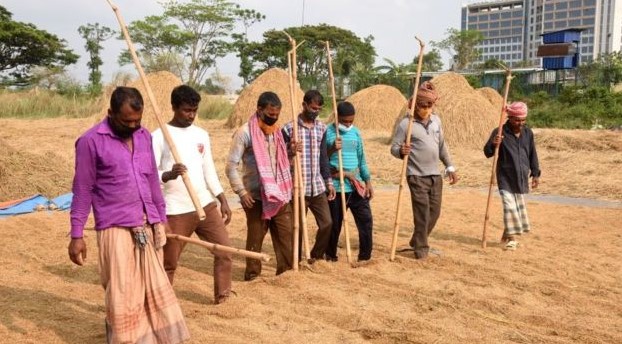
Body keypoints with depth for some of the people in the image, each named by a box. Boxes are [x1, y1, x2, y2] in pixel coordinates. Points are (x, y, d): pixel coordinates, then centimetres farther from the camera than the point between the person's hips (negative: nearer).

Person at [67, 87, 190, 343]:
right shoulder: (91, 141, -9)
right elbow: (82, 190, -7)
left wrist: (161, 218, 19)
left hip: (148, 226, 6)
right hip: (116, 229, -6)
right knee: (123, 295, 2)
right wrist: (76, 235, -8)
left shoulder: (144, 136, 9)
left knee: (154, 288, 13)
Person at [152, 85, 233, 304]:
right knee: (168, 263, 5)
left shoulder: (202, 135, 10)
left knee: (224, 250, 6)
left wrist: (223, 200, 10)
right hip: (175, 211, -5)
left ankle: (223, 295, 23)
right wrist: (168, 175, -32)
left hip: (206, 205, 5)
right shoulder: (158, 137, -7)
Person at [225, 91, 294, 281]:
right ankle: (252, 274, 19)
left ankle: (287, 270, 23)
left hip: (280, 195, 6)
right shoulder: (245, 132, -11)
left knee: (286, 233, 10)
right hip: (256, 196, -6)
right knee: (255, 237, 5)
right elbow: (231, 165, -11)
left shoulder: (276, 131, 10)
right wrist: (241, 191, -16)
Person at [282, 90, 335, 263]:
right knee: (297, 227, 3)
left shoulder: (321, 128, 9)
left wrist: (329, 182, 12)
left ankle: (316, 257, 27)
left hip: (317, 186, 5)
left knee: (327, 223, 5)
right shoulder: (289, 128, -7)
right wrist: (291, 151, -26)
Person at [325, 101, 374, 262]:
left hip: (356, 186, 4)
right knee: (334, 225, 5)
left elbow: (361, 159, 14)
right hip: (336, 187, -4)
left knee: (366, 221, 3)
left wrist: (368, 182, 10)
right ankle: (331, 257, 22)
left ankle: (365, 257, 16)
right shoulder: (327, 133, -6)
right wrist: (332, 149, -24)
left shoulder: (356, 132, 9)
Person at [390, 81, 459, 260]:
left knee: (434, 212, 11)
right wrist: (401, 151, -33)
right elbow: (394, 148, -11)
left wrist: (450, 167, 14)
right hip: (417, 176, -6)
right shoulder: (406, 123, -11)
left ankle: (417, 242, 29)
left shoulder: (436, 120, 8)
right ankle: (421, 248, 10)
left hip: (435, 174, 6)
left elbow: (442, 145, 16)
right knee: (422, 213, -5)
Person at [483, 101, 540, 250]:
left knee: (519, 207, 11)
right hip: (506, 178, -5)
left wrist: (535, 174, 11)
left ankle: (507, 235, 26)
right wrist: (494, 144, -31)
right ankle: (512, 238, 1)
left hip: (522, 178, 5)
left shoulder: (528, 133, 5)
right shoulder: (500, 132, -11)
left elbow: (532, 155, 13)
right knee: (509, 206, -9)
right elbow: (487, 153, -10)